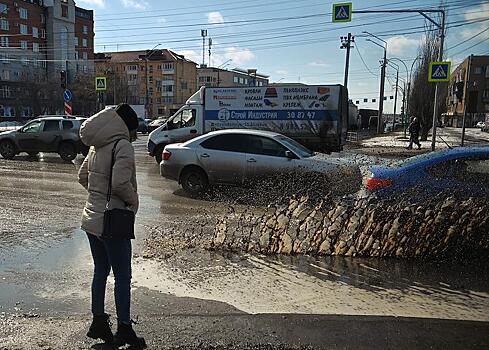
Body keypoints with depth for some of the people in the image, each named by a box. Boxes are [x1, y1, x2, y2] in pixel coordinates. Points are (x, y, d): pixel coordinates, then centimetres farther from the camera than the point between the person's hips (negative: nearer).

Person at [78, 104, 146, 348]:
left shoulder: (97, 145, 9)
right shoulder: (122, 146, -18)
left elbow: (82, 177, 16)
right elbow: (120, 183, -28)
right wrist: (133, 200, -11)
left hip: (91, 217, 8)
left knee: (101, 271, 20)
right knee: (122, 277, 5)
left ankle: (98, 323, 32)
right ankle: (124, 330, 17)